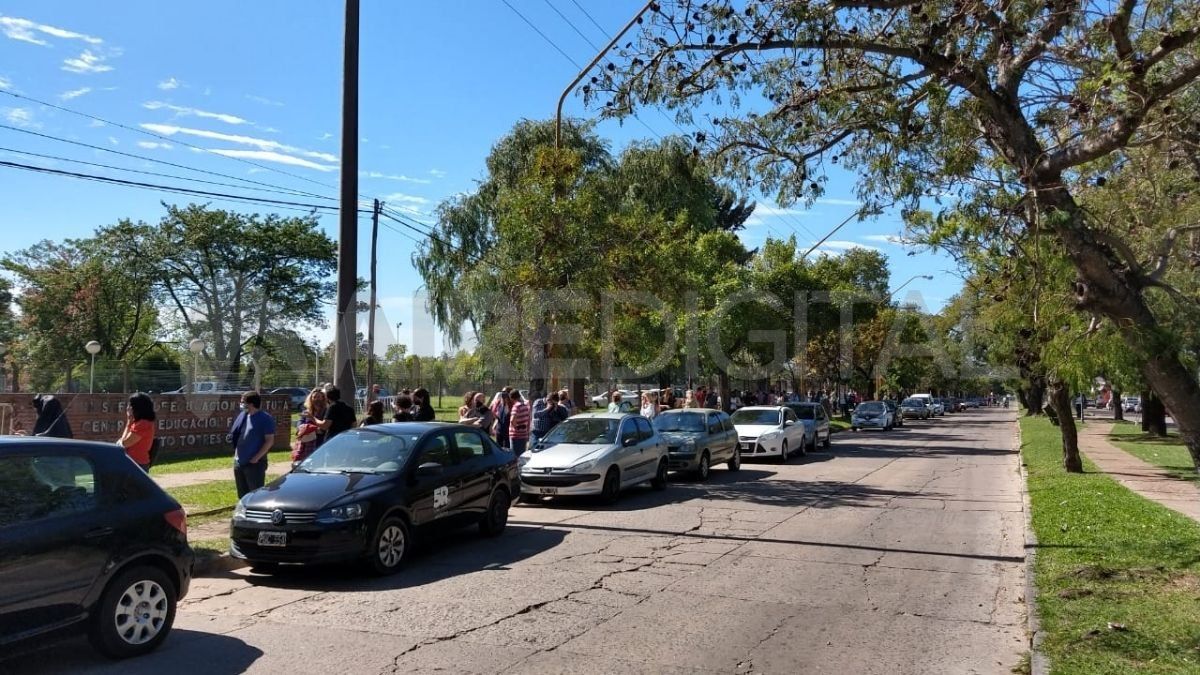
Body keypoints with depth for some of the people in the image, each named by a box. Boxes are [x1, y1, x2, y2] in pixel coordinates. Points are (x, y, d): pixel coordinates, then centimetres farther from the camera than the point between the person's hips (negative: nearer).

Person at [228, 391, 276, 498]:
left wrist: (257, 457, -17)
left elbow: (270, 440, -13)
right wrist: (236, 453, 10)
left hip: (255, 464, -7)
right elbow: (235, 436, 20)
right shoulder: (242, 416, 9)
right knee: (242, 495, 14)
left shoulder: (265, 418, -11)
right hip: (239, 462, 7)